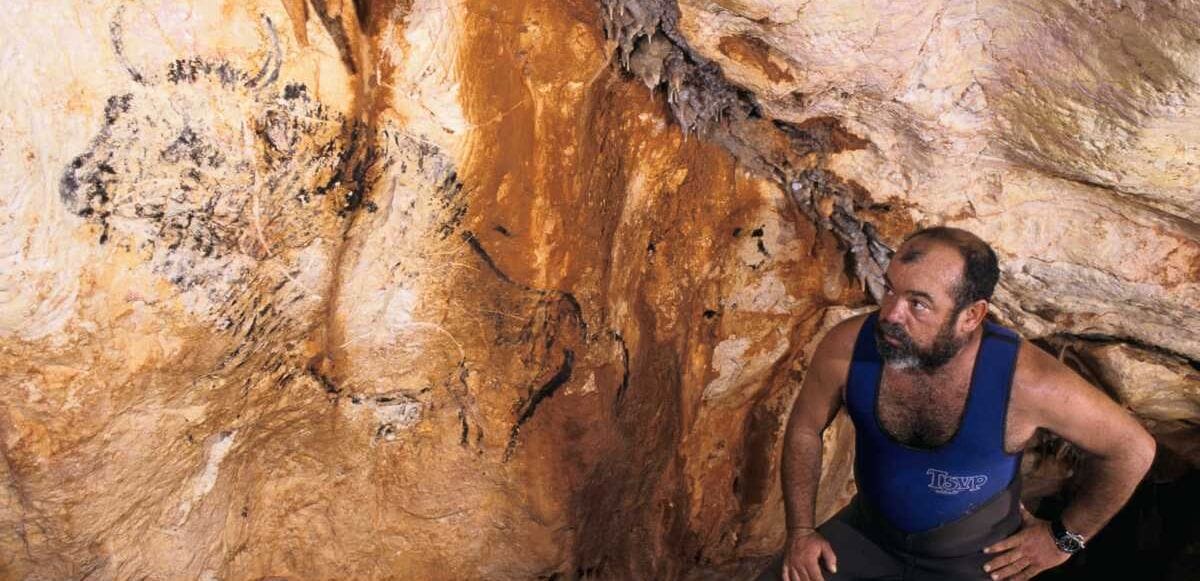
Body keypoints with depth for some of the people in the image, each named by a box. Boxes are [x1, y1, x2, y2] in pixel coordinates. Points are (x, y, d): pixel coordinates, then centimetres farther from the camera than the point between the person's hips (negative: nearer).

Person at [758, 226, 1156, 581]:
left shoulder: (1025, 380, -30)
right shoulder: (848, 347, -23)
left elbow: (1133, 450, -13)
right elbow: (805, 427, -3)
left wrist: (1065, 537, -5)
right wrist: (801, 530, -6)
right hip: (867, 533, 2)